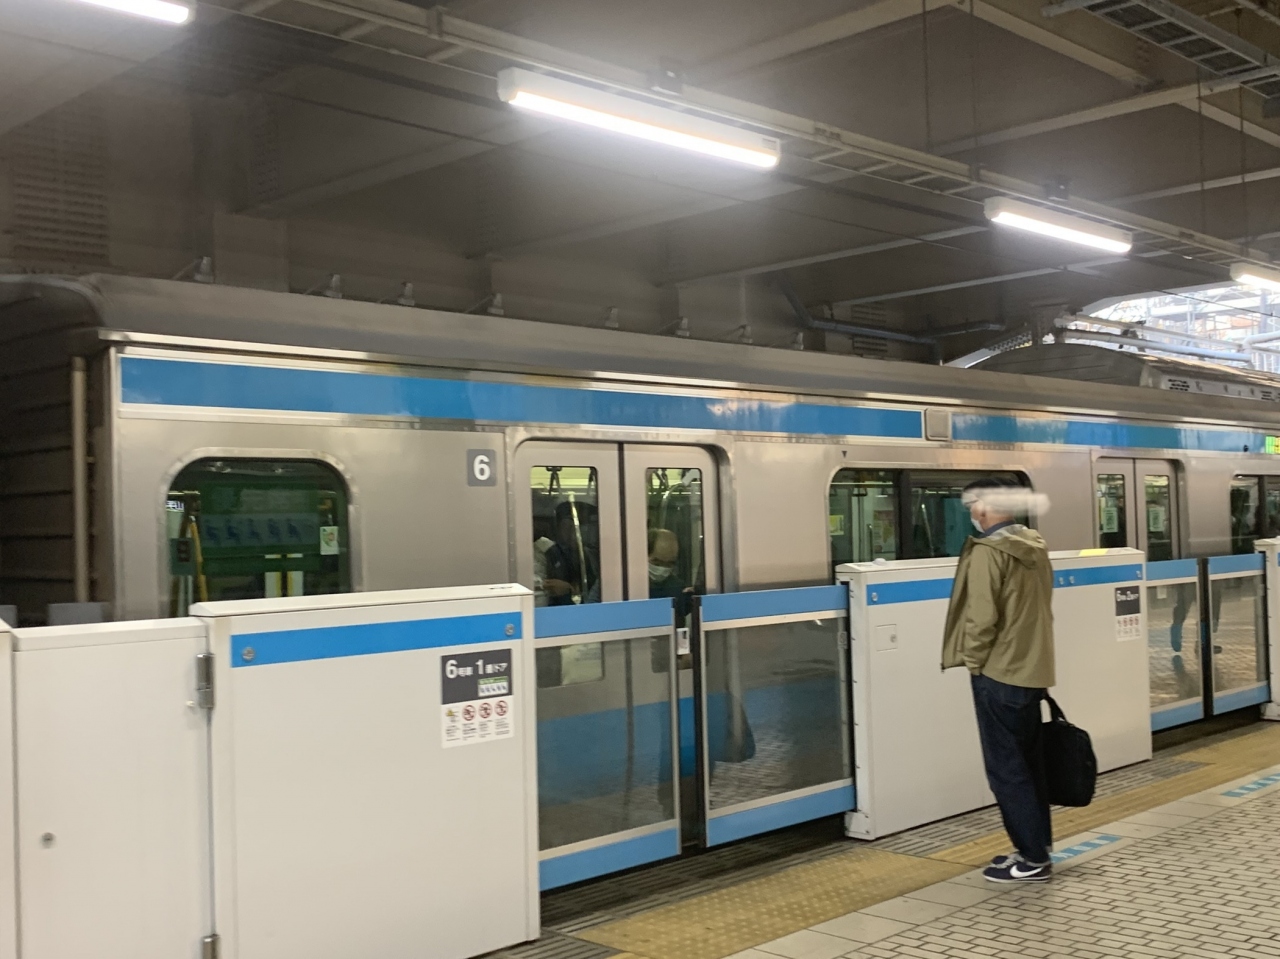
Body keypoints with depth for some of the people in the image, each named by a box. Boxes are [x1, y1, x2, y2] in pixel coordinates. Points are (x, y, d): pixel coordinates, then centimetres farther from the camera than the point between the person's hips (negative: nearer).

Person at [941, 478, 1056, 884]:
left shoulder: (987, 552, -17)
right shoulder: (1035, 548, 8)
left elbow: (981, 617, -20)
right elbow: (1036, 608, 14)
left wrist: (973, 660, -6)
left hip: (999, 673, -8)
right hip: (1031, 669, 9)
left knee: (1006, 768, -1)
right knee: (1028, 763, 16)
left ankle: (1032, 859, 2)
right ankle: (1037, 847, 23)